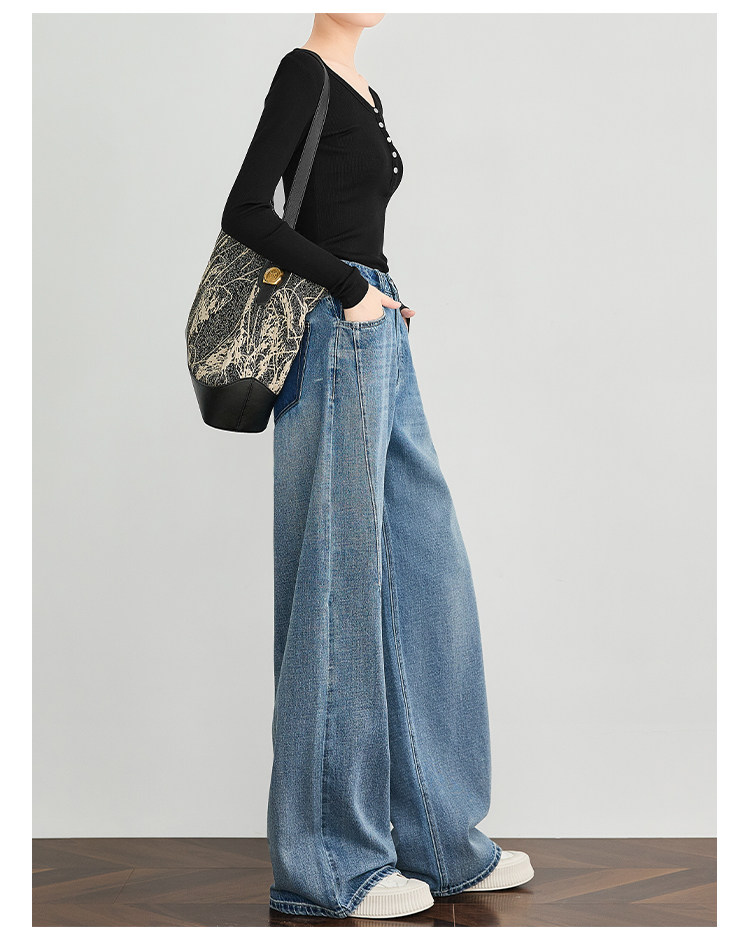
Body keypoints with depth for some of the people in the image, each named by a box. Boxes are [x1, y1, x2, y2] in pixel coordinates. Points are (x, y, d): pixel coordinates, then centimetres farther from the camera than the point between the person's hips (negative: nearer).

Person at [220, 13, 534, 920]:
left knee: (423, 573, 10)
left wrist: (384, 296, 8)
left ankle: (437, 837, 21)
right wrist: (352, 287, -13)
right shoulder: (304, 72, -7)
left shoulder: (358, 88, 19)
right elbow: (246, 213, -17)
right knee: (340, 582, -5)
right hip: (335, 339, -9)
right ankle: (326, 862, 6)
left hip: (378, 336, 9)